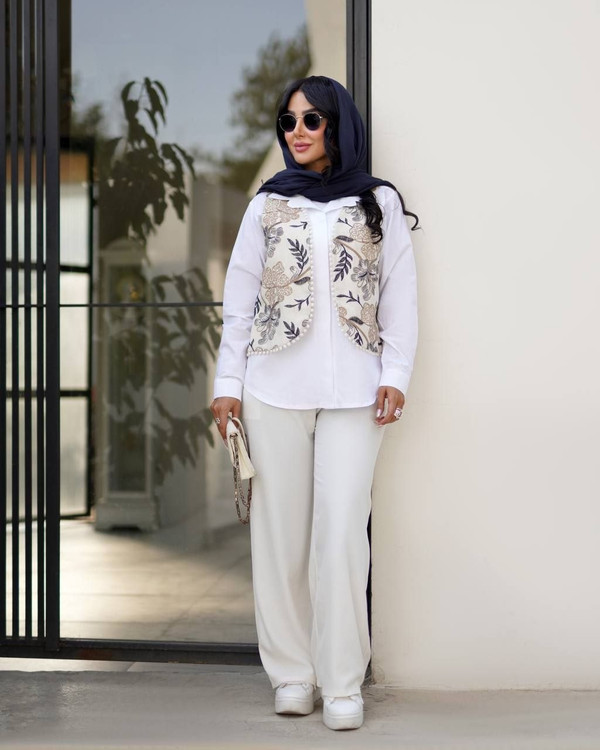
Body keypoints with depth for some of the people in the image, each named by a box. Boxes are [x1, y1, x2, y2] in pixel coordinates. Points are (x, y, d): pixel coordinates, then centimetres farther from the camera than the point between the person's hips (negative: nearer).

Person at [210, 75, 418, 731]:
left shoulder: (380, 203, 9)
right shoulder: (268, 205, 11)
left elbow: (400, 295, 6)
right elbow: (239, 299, 10)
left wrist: (396, 374, -3)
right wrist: (227, 382, 4)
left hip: (353, 393, -1)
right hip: (274, 391, 2)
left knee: (342, 531, -6)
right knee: (281, 531, 2)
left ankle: (342, 683, 1)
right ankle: (292, 671, 12)